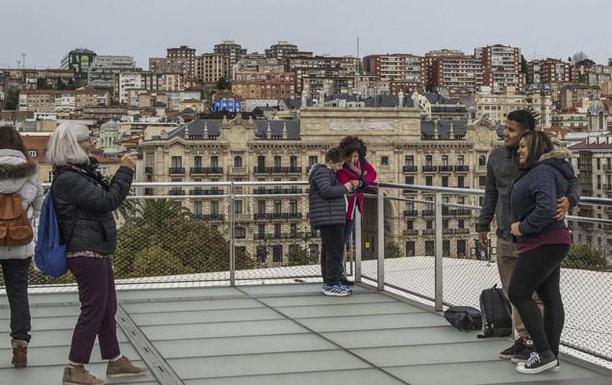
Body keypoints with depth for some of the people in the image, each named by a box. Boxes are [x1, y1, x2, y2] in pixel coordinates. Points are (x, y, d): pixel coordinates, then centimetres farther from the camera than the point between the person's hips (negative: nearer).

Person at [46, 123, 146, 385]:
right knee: (93, 308, -5)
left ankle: (115, 361, 26)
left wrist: (123, 171, 12)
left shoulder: (81, 172, 14)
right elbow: (107, 201, -21)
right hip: (86, 252, -10)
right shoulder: (67, 179, -18)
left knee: (107, 309, 16)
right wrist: (125, 171, -11)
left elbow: (106, 196, 24)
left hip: (97, 250, 10)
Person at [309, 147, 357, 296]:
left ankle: (328, 282, 21)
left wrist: (347, 186, 13)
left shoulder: (328, 172, 23)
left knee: (328, 250, 14)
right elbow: (326, 191, -23)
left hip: (330, 219, 11)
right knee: (335, 249, -11)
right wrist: (344, 188, -14)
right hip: (328, 218, -11)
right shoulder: (322, 172, -10)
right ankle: (331, 284, -10)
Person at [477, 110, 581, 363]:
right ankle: (523, 339, 22)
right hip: (505, 236, 6)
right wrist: (483, 225, 18)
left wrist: (568, 201, -33)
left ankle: (536, 342, 7)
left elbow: (572, 182, -11)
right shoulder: (497, 157, 7)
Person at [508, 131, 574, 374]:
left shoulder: (542, 171, -15)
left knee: (518, 294, -8)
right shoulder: (542, 170, 17)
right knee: (550, 297, 9)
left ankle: (544, 354, -8)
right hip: (551, 243, 11)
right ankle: (551, 354, 13)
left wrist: (523, 228, -17)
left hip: (542, 244, -11)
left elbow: (546, 208, -29)